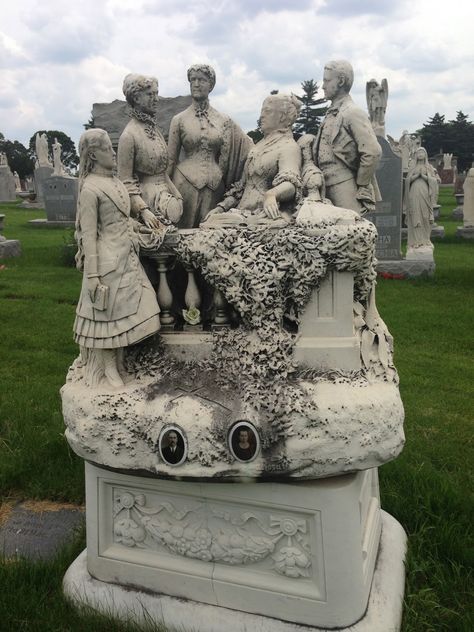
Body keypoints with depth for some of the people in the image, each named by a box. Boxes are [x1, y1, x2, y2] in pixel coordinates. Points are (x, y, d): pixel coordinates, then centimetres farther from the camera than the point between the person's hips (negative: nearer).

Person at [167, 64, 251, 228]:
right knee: (184, 228, 4)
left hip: (214, 183, 1)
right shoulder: (179, 120, 2)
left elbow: (248, 148, 11)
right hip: (186, 181, -1)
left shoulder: (224, 120, 6)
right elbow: (171, 159, 5)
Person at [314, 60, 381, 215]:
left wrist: (360, 186, -12)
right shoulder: (330, 114, 18)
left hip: (346, 193, -9)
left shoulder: (352, 113, -9)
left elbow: (373, 152, -18)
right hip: (329, 190, 9)